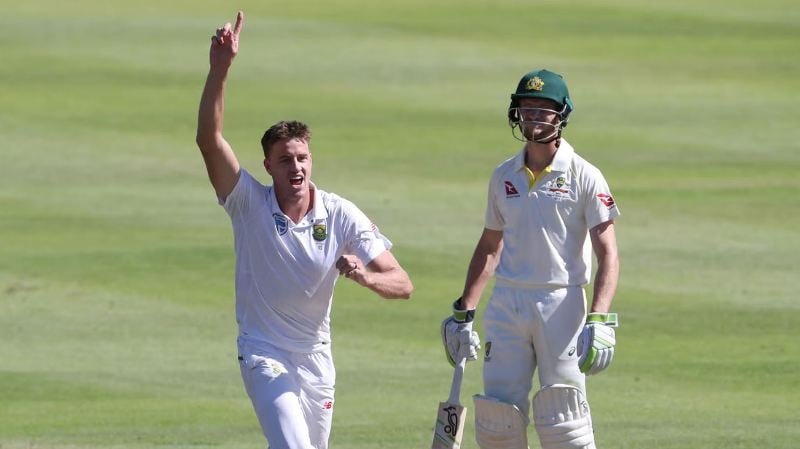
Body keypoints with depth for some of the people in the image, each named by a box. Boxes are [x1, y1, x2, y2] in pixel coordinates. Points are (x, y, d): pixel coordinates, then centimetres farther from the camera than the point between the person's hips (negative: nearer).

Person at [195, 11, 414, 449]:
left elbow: (402, 284, -14)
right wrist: (219, 67, -40)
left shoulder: (341, 215, -10)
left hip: (316, 359, 4)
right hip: (264, 358, -4)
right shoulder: (249, 203, -13)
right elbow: (209, 139, -29)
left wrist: (367, 277, -38)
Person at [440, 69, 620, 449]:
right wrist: (462, 313, 15)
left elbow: (607, 253, -8)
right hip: (507, 304, 5)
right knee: (497, 417, 1)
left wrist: (599, 320, -20)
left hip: (561, 304, -5)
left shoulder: (584, 177, -3)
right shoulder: (504, 177, 11)